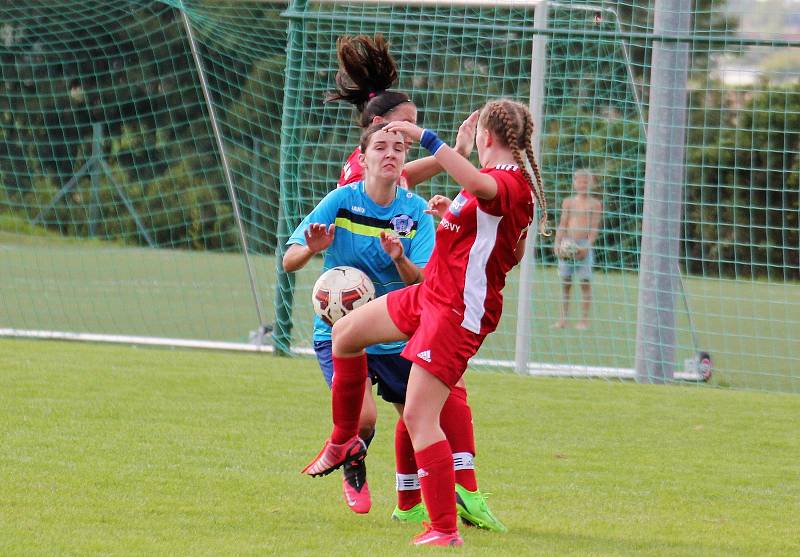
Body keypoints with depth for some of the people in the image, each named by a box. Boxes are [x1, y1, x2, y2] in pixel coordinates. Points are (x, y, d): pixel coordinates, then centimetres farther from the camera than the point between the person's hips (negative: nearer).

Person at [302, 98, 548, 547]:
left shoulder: (510, 182, -20)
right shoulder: (508, 183, 11)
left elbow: (479, 184, -47)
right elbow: (514, 253, 24)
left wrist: (426, 138, -43)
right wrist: (453, 215, 19)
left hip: (460, 311, -11)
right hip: (431, 294, 11)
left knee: (419, 415, -14)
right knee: (346, 332, 22)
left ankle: (445, 530, -11)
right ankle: (344, 442, 37)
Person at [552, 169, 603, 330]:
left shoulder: (595, 204, 3)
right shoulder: (568, 202, 12)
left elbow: (594, 227, -4)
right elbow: (562, 225, 11)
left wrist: (587, 245, -16)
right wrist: (557, 243, -2)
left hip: (584, 245, -3)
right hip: (567, 244, 3)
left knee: (585, 282, -4)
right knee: (565, 281, 4)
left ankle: (584, 320, -1)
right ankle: (563, 318, 10)